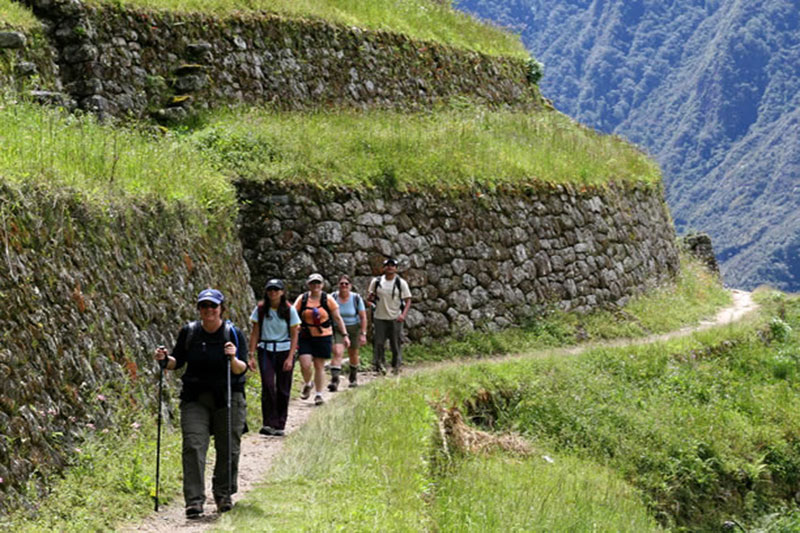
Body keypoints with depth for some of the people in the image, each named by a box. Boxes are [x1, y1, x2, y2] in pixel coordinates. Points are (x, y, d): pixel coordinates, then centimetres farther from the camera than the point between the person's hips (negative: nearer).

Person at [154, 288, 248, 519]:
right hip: (195, 398, 1)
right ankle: (194, 501, -13)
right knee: (193, 447, -11)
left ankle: (223, 495, 25)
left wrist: (234, 359, -28)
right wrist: (165, 359, -8)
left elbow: (241, 370, -8)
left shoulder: (233, 334, -3)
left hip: (228, 398, -1)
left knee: (228, 448, 5)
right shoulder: (189, 332, 3)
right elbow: (178, 361, 12)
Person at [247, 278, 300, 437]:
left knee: (283, 389, 1)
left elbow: (294, 336, 0)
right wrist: (251, 355, -4)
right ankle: (268, 424, -15)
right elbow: (255, 333, 3)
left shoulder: (290, 311, -2)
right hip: (265, 351, 0)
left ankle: (280, 425, 11)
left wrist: (290, 358, -8)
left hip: (285, 350, 0)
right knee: (268, 385, -15)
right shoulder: (260, 309, 0)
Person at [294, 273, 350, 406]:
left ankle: (318, 394, 14)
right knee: (305, 365, -10)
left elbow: (337, 318, 5)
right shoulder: (302, 299, 2)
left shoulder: (328, 299, 1)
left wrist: (345, 335, 0)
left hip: (323, 337, 0)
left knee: (319, 366, 3)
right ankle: (307, 384, 20)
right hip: (305, 338, 0)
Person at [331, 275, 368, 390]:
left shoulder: (356, 298, -10)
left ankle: (353, 378, 41)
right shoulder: (333, 297, -9)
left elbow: (363, 317, -7)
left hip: (353, 328, 1)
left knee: (353, 354, 16)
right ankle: (334, 381, -28)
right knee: (338, 352, -20)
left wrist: (363, 334, -11)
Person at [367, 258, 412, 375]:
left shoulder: (401, 283, 0)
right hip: (379, 317, 1)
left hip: (395, 318, -1)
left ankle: (396, 366, 13)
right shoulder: (376, 282, 5)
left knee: (395, 344, 2)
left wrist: (403, 314, -13)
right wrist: (370, 298, -9)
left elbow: (408, 300, 2)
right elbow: (370, 296, 17)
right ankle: (379, 364, 5)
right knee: (379, 343, -5)